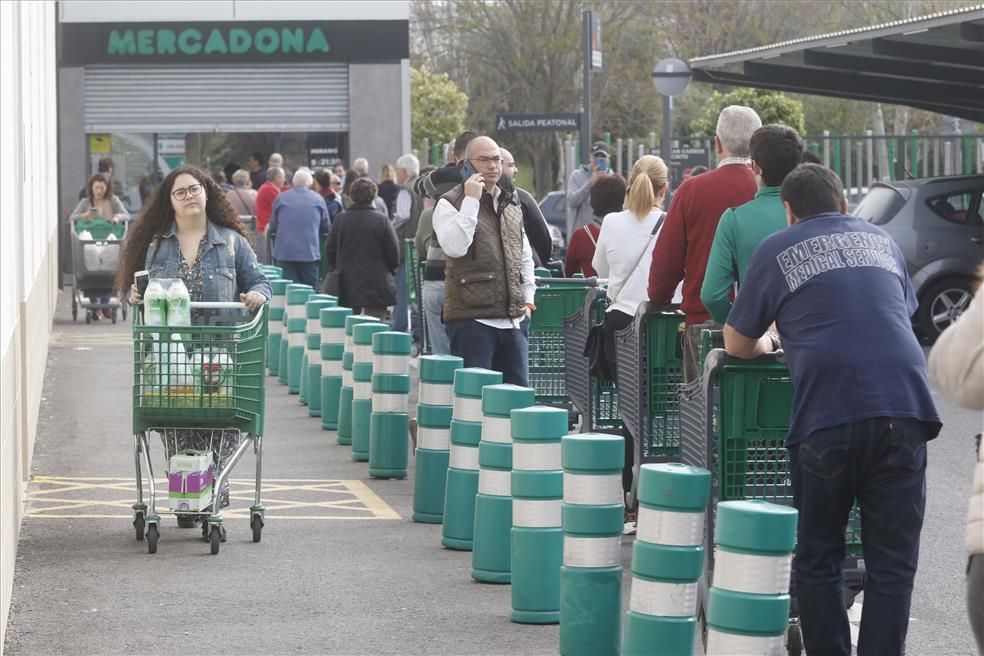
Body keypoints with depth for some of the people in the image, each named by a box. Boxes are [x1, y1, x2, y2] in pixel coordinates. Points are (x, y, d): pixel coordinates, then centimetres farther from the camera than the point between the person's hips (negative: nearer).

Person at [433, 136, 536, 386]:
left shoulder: (512, 205, 19)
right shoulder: (450, 204, -2)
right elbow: (455, 247, -20)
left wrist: (528, 297, 19)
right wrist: (471, 201, -17)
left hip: (513, 319, 6)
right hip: (472, 318, -6)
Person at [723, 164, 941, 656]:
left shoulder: (777, 250, 12)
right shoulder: (881, 241, 22)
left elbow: (736, 344, 17)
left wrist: (769, 343, 38)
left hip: (827, 414, -2)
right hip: (902, 407, 2)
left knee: (817, 559, 10)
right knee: (892, 563, 4)